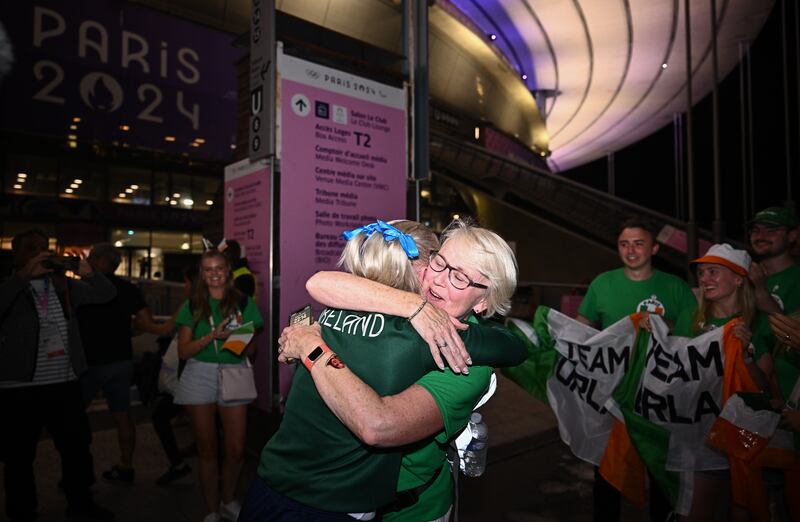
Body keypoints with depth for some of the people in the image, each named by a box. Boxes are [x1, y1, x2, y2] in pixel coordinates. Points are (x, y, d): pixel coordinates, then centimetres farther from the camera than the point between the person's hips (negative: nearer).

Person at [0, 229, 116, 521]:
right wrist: (24, 275, -33)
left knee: (77, 448, 15)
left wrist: (88, 273, -14)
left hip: (65, 385, 4)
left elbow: (106, 294, 5)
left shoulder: (64, 285, 8)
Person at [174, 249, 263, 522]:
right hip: (200, 376, 0)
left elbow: (251, 349, 5)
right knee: (207, 450, 8)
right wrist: (212, 336, -16)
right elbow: (183, 350, 0)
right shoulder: (193, 306, 5)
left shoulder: (243, 303, 3)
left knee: (236, 450, 0)